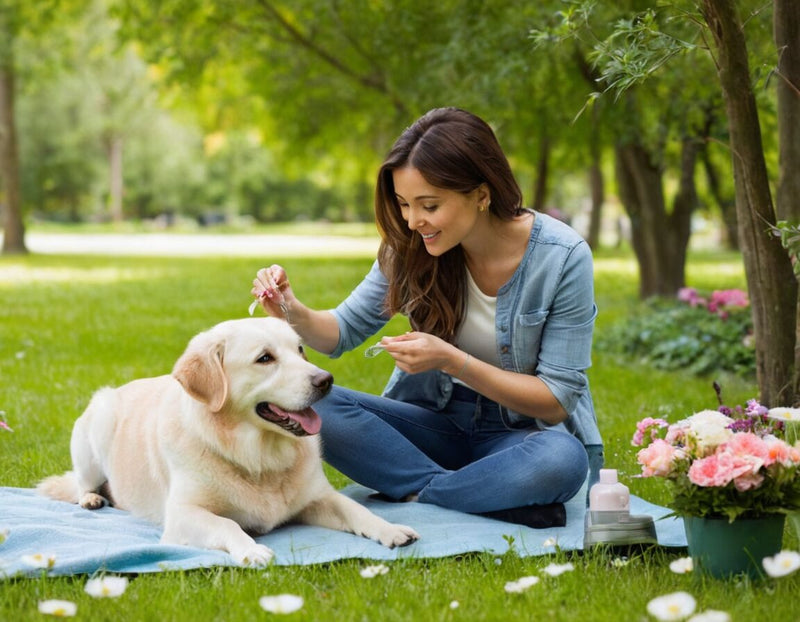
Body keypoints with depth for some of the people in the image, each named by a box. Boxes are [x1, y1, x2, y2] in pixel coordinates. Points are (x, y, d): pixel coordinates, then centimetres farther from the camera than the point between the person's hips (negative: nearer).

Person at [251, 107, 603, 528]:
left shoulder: (563, 257, -18)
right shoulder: (411, 247, -8)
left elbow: (558, 400, -16)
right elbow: (345, 331, 3)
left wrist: (452, 361, -26)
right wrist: (295, 314, -20)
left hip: (526, 428, -4)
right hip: (437, 419, 4)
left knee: (562, 461, -40)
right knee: (312, 403, -22)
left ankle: (416, 494, -19)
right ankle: (495, 496, -24)